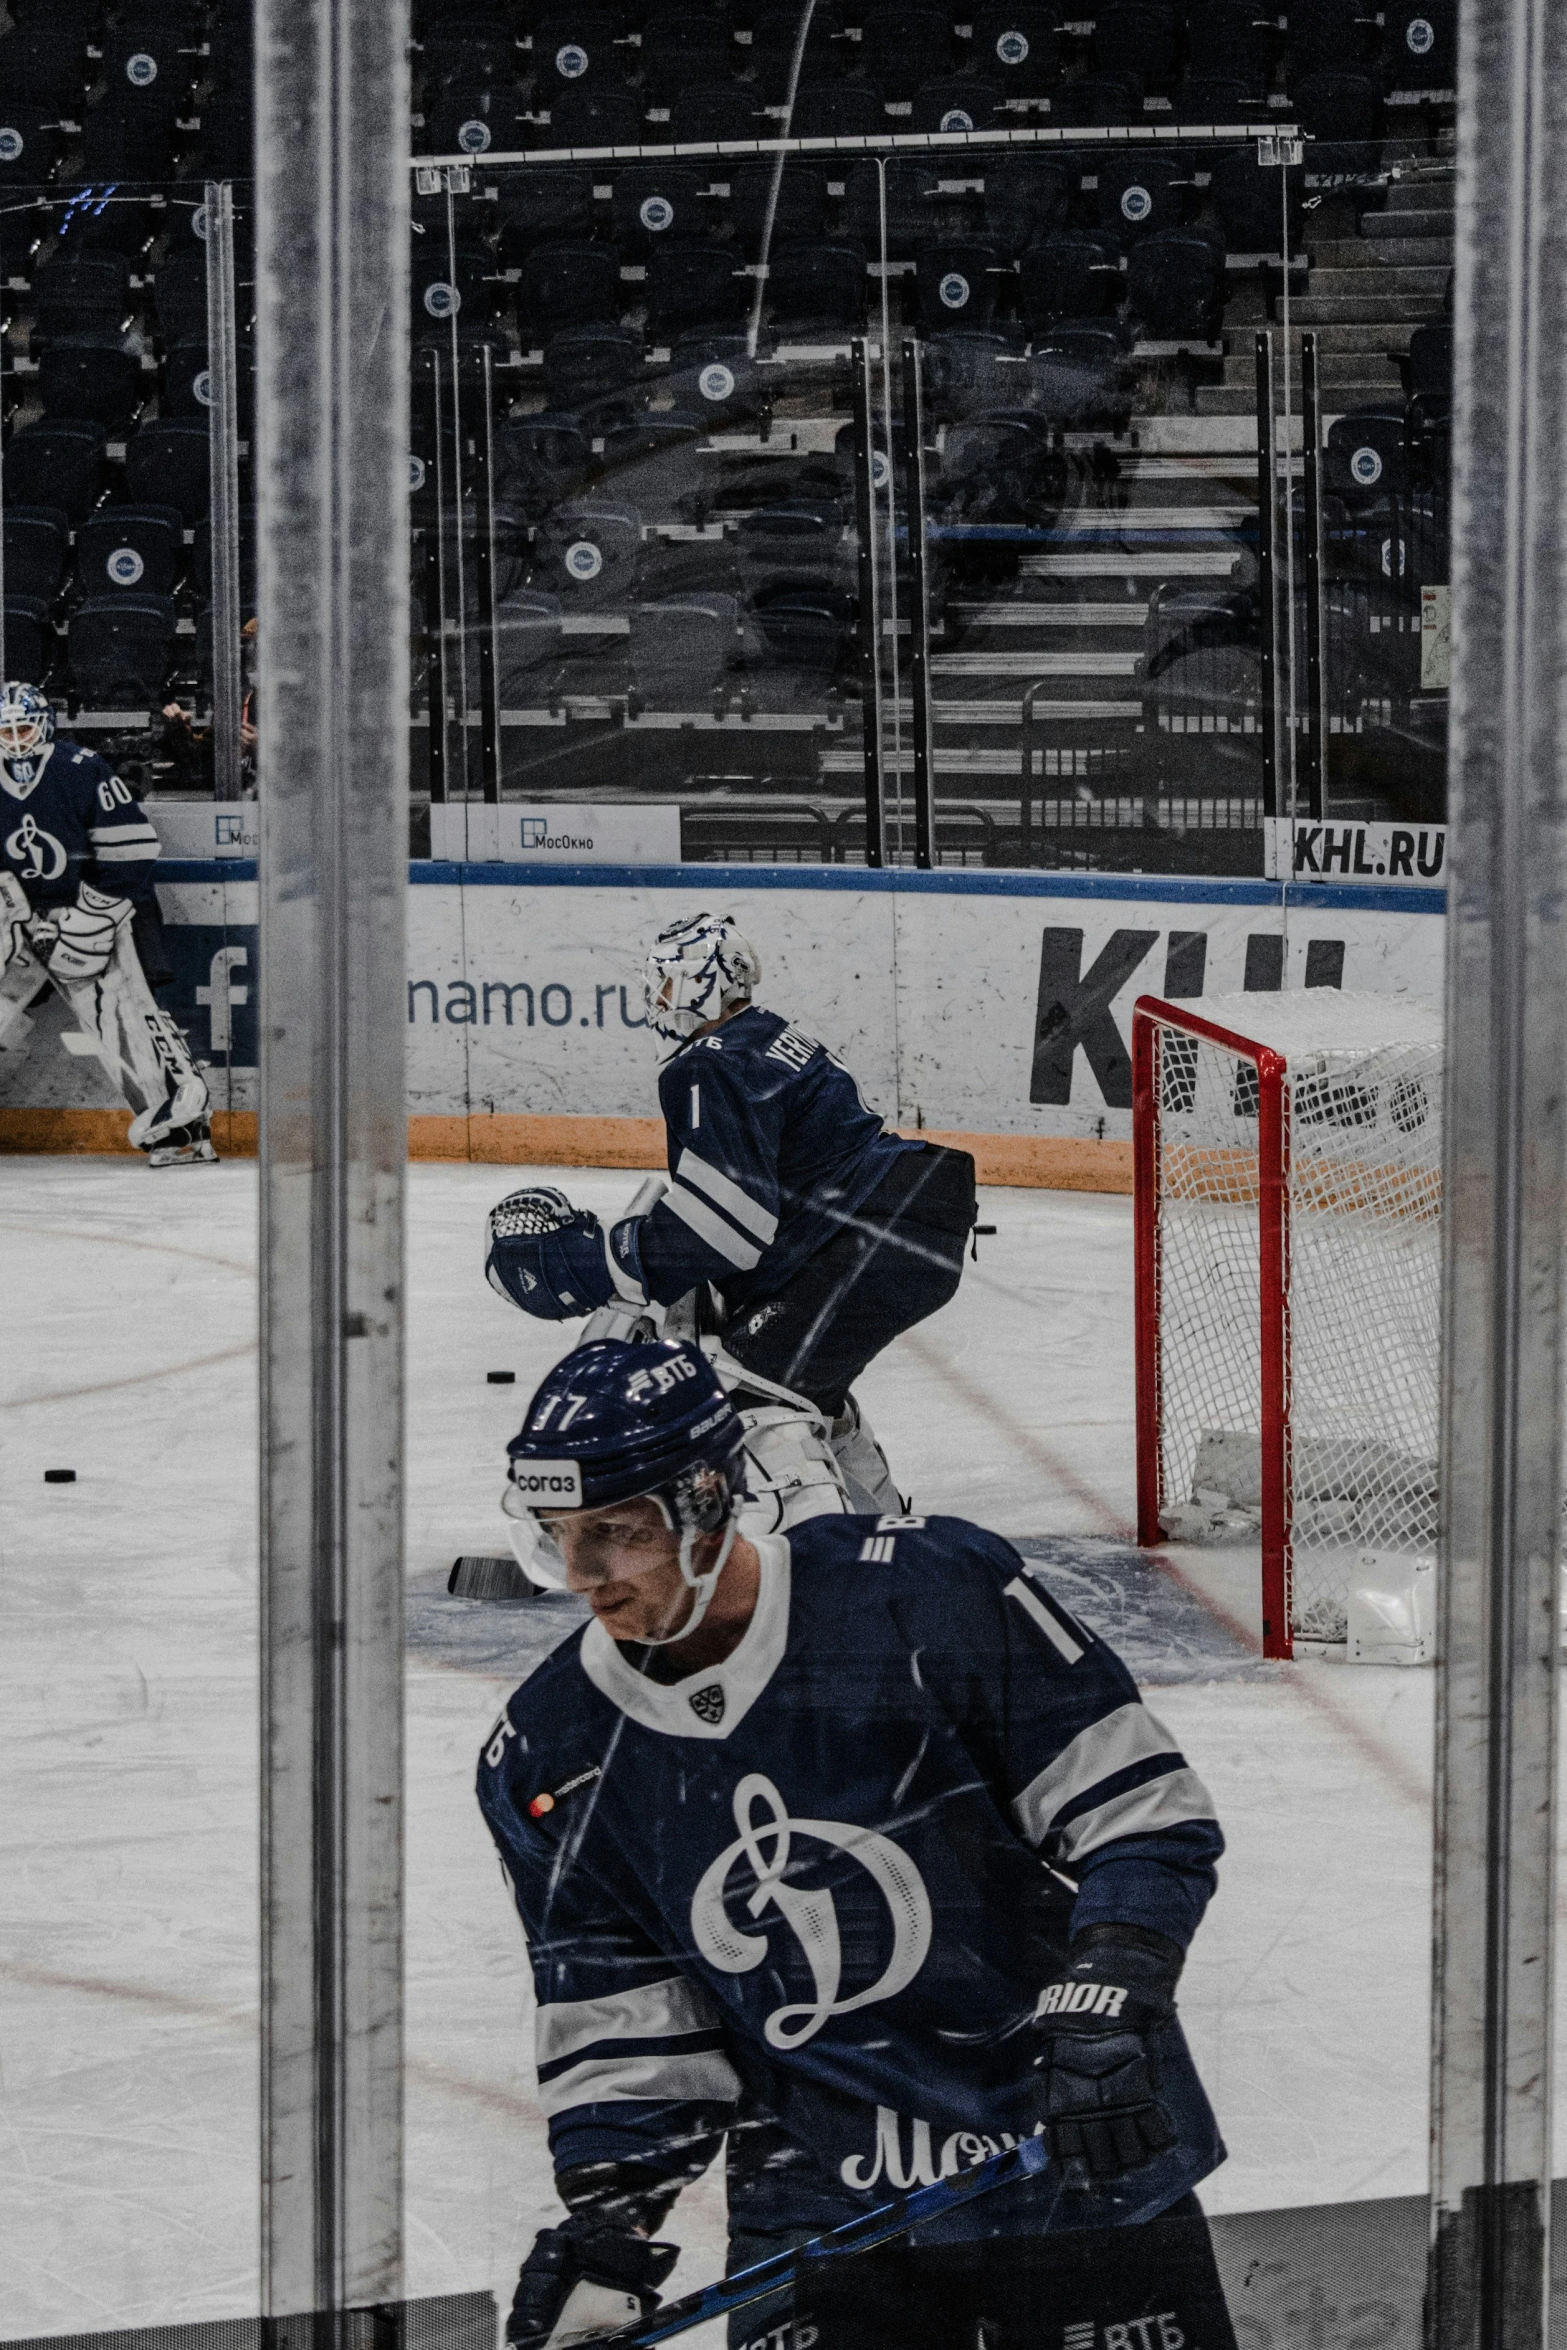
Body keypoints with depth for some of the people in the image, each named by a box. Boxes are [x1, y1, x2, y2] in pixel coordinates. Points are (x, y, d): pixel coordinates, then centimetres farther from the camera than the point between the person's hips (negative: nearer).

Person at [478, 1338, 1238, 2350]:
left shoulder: (935, 1591, -15)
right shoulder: (549, 1762, -1)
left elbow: (1146, 1811, -10)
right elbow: (619, 2019, 6)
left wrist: (1104, 2003, -22)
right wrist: (607, 2205, -8)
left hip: (1081, 2157, -3)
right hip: (815, 2207, 3)